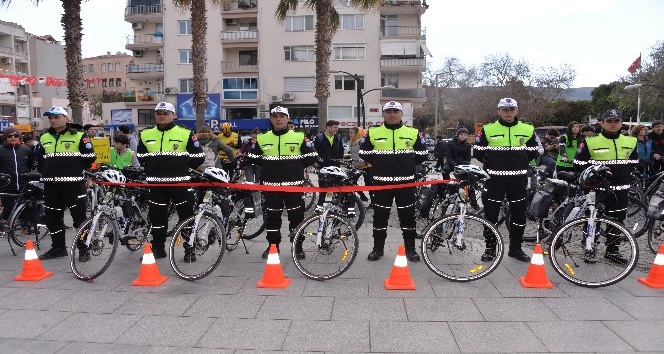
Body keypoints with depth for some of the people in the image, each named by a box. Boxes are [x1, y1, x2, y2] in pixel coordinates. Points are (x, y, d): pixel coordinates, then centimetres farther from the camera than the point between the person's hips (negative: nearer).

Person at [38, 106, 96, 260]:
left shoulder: (78, 136, -5)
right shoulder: (44, 138, 13)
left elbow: (90, 157, -3)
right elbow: (41, 160, 27)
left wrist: (75, 169, 5)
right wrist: (45, 173, 17)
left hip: (73, 183, -6)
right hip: (51, 185, 6)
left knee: (79, 217, -2)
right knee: (52, 218, 12)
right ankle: (58, 247, 25)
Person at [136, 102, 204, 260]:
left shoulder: (186, 134, -4)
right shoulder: (146, 135, 8)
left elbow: (198, 157, -1)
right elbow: (141, 156, 21)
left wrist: (181, 167, 3)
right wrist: (153, 169, 10)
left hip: (180, 182, -3)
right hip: (156, 183, 3)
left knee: (187, 215, 1)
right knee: (157, 217, 11)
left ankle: (189, 249, 11)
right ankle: (158, 248, 24)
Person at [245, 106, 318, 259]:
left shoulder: (299, 137, -2)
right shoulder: (262, 138, 4)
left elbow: (312, 157, 0)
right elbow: (252, 158, 13)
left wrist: (295, 166, 4)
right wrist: (268, 166, 6)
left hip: (294, 185, -2)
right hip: (271, 185, 2)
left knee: (297, 216, 4)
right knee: (272, 217, 9)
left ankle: (298, 246, 17)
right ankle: (273, 245, 22)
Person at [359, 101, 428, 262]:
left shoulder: (413, 133, 3)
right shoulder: (373, 133, 2)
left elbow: (422, 154, 9)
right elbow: (364, 153, 8)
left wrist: (407, 164, 5)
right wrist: (379, 164, 4)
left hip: (406, 182, 0)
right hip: (381, 182, 0)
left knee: (408, 216, 6)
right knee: (380, 216, 7)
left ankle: (410, 248, 17)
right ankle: (378, 248, 20)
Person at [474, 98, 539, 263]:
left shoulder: (528, 130, 3)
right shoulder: (488, 129, -3)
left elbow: (533, 153, 12)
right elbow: (478, 152, 4)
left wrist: (518, 163, 5)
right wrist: (492, 164, 3)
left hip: (518, 179, 2)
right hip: (495, 179, -2)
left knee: (519, 215, 8)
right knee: (491, 214, 2)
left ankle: (515, 248, 21)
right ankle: (490, 248, 14)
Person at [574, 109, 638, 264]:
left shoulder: (630, 142, 8)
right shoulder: (590, 142, -6)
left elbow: (634, 162, 21)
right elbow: (579, 163, -2)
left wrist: (625, 175, 10)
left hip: (620, 188, 5)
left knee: (617, 220, 11)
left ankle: (612, 250, 23)